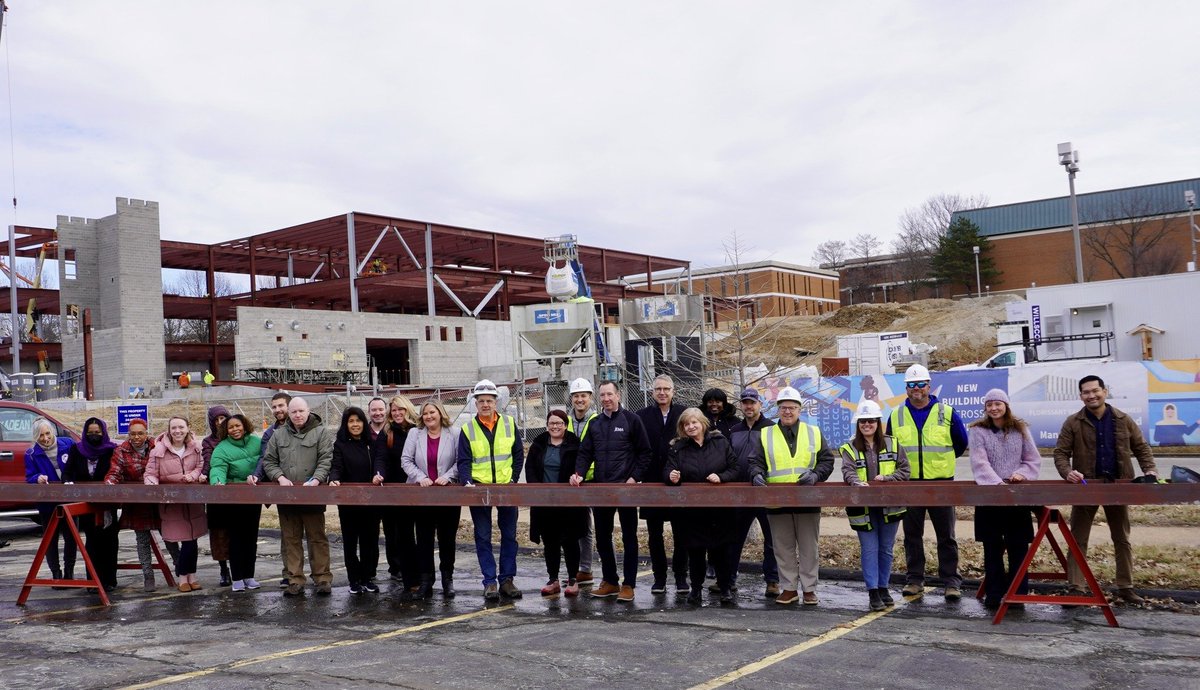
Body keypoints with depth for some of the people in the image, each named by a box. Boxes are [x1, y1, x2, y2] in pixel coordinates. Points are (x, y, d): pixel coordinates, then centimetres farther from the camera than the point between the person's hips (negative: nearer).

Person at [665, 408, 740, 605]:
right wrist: (672, 477, -24)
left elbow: (734, 469, 3)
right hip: (690, 509, 1)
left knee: (720, 549, 2)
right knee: (695, 550, 5)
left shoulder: (720, 442, 3)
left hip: (719, 509, -1)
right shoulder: (678, 448, 5)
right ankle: (696, 588, 18)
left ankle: (725, 588, 15)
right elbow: (668, 471, -1)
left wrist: (720, 477, -15)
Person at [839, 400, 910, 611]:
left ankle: (883, 587, 25)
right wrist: (857, 482, -35)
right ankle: (873, 592, 1)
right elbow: (848, 471, -15)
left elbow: (904, 470, 5)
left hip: (889, 505, 2)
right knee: (869, 549, -3)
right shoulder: (850, 448, 0)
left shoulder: (892, 444, 6)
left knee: (886, 549, 11)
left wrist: (887, 478, -12)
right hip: (863, 507, -2)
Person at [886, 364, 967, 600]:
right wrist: (904, 465, 10)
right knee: (912, 536, 8)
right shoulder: (897, 416, 6)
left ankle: (952, 582, 7)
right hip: (908, 484, 2)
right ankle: (914, 579, 16)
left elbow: (961, 442, 13)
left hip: (941, 483, -2)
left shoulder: (947, 413, 1)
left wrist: (942, 460, 12)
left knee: (946, 536, 1)